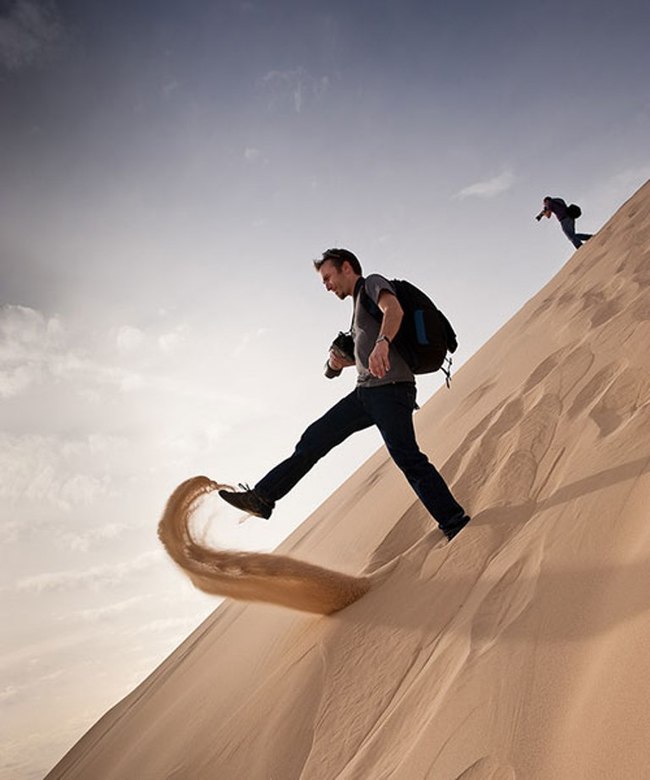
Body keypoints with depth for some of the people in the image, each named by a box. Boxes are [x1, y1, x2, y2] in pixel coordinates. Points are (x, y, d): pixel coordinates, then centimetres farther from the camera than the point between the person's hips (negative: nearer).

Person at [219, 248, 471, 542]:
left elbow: (394, 309, -20)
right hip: (365, 391, 9)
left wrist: (382, 343, -40)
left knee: (407, 457, -17)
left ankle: (455, 525, -12)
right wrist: (343, 361, 15)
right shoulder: (360, 305, 28)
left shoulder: (373, 283, 3)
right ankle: (262, 497, 7)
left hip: (390, 388, -9)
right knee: (314, 438, 4)